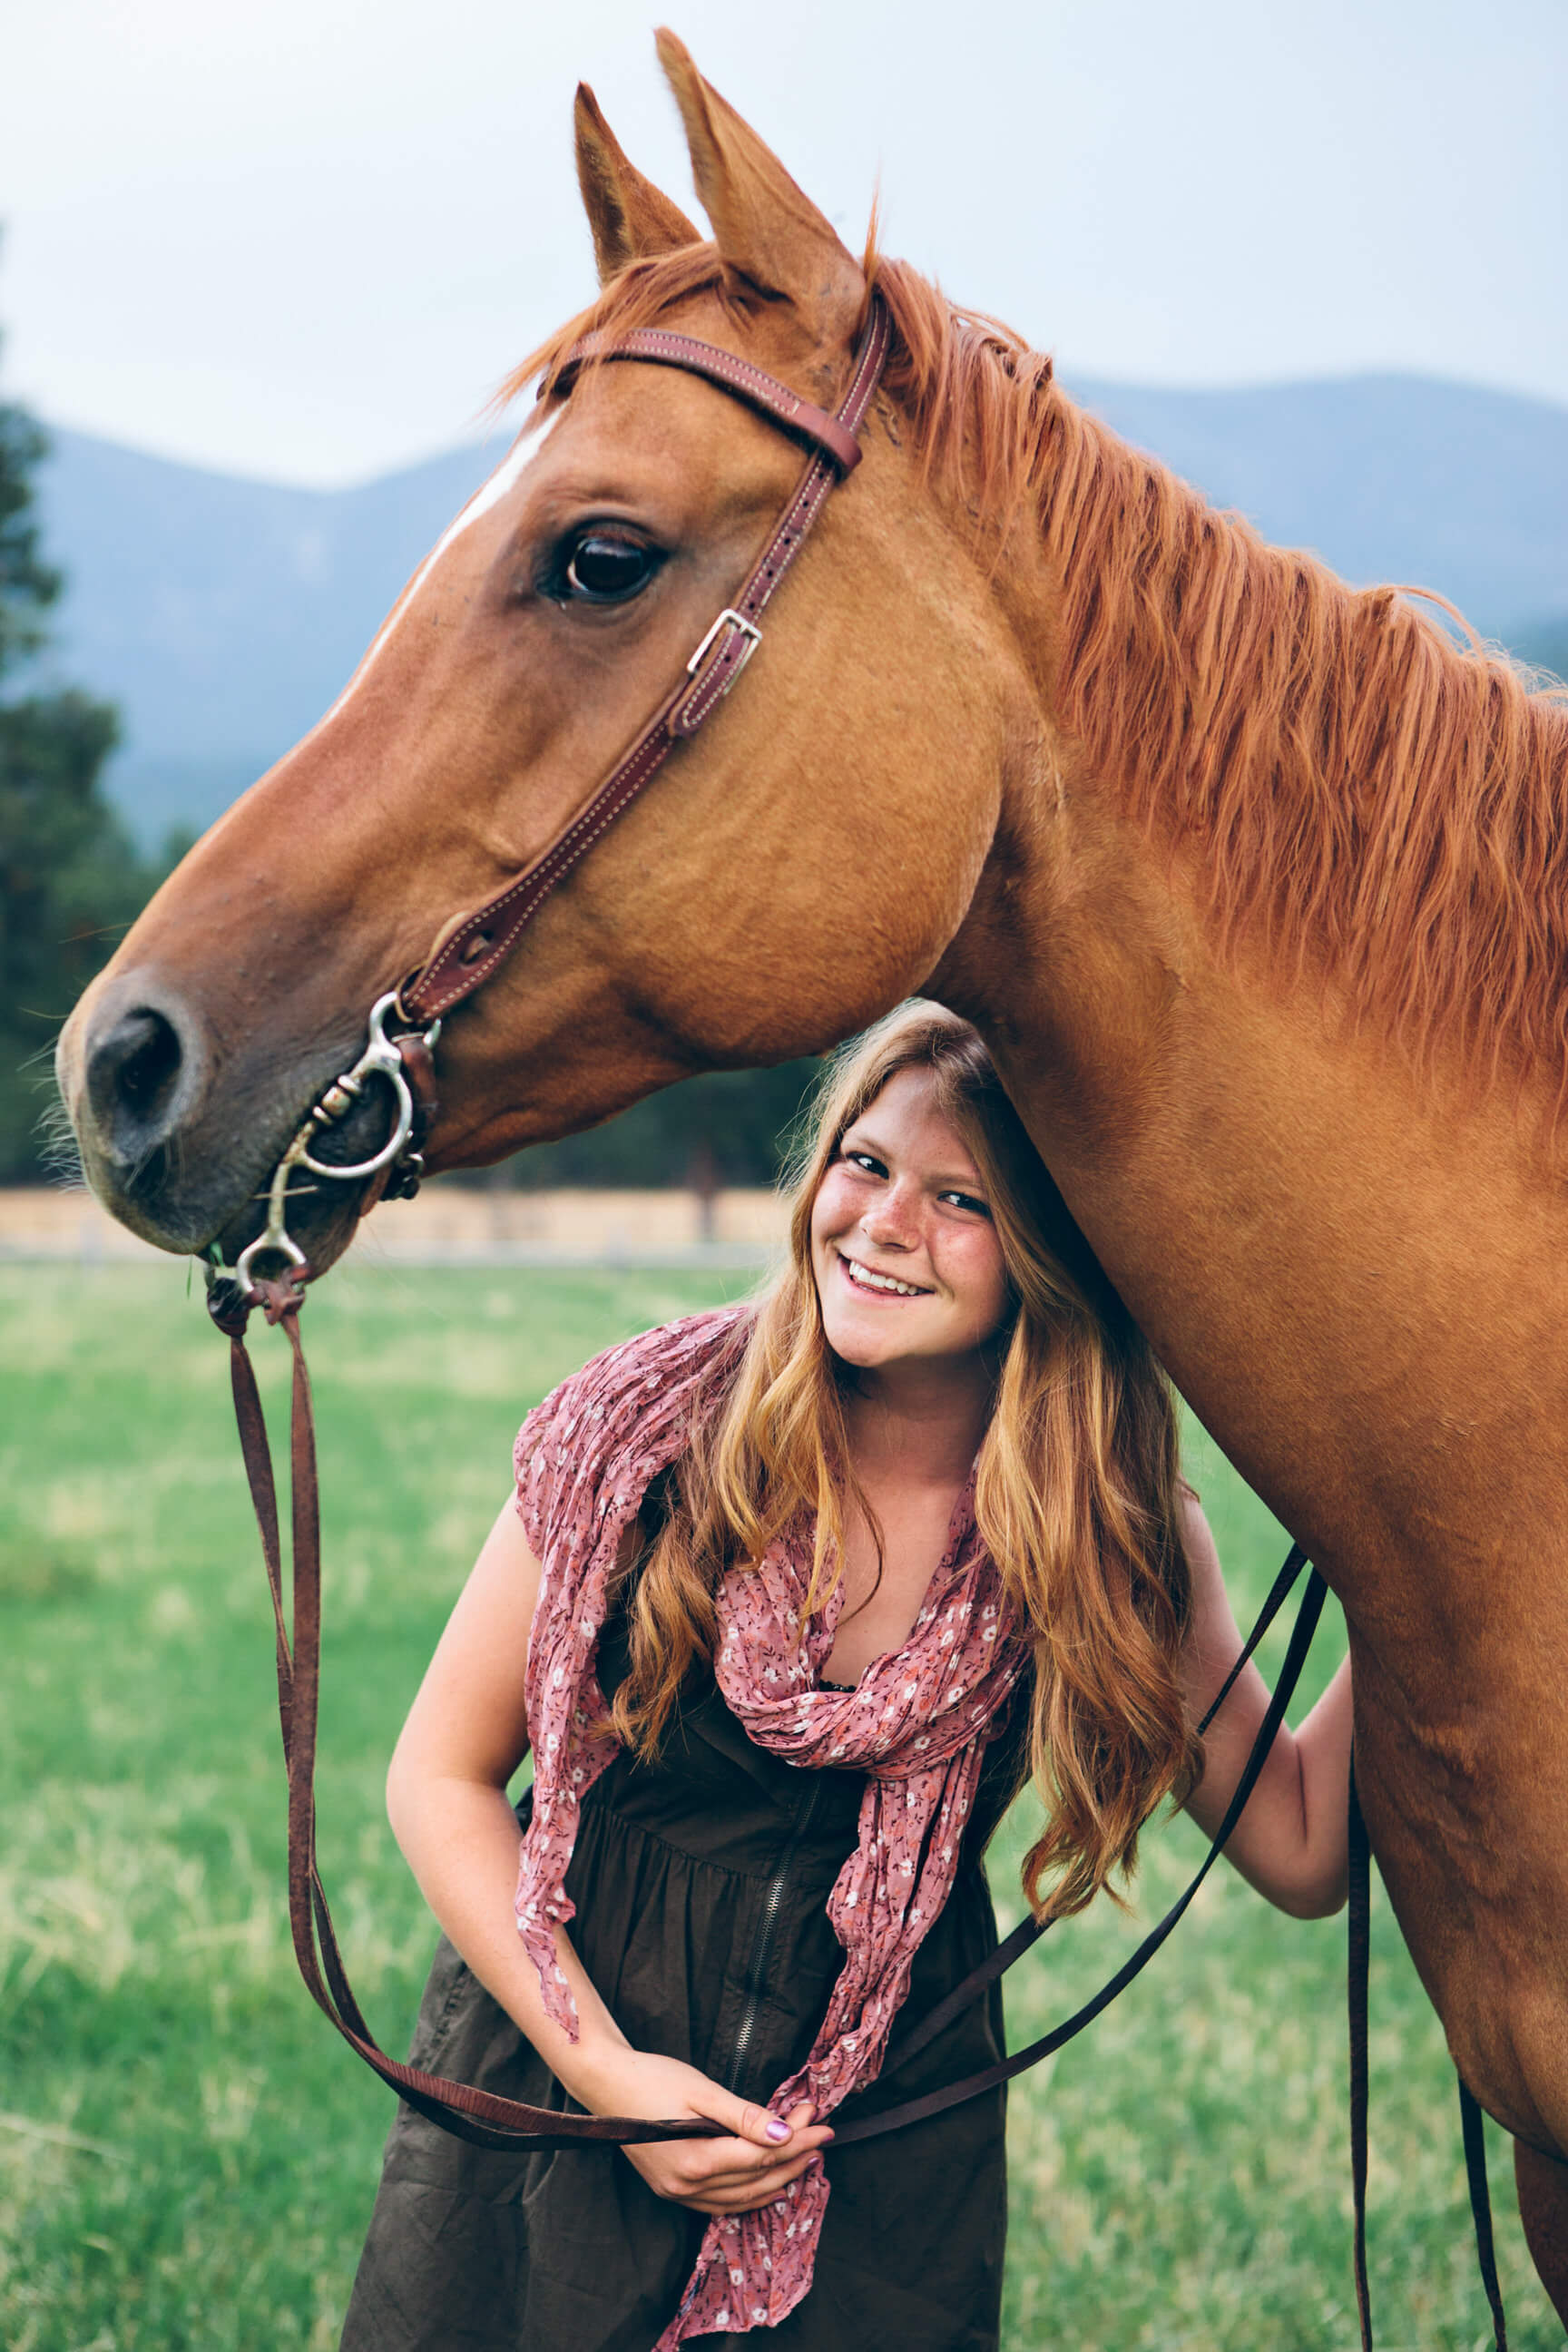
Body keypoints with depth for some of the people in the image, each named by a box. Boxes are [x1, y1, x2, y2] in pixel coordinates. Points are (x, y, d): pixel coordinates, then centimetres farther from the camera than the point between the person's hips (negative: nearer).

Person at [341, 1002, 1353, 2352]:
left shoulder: (1117, 1531, -9)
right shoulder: (649, 1426, -13)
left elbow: (1297, 1852, -6)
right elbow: (441, 1775, -7)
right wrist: (601, 2065, -15)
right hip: (553, 2069, 0)